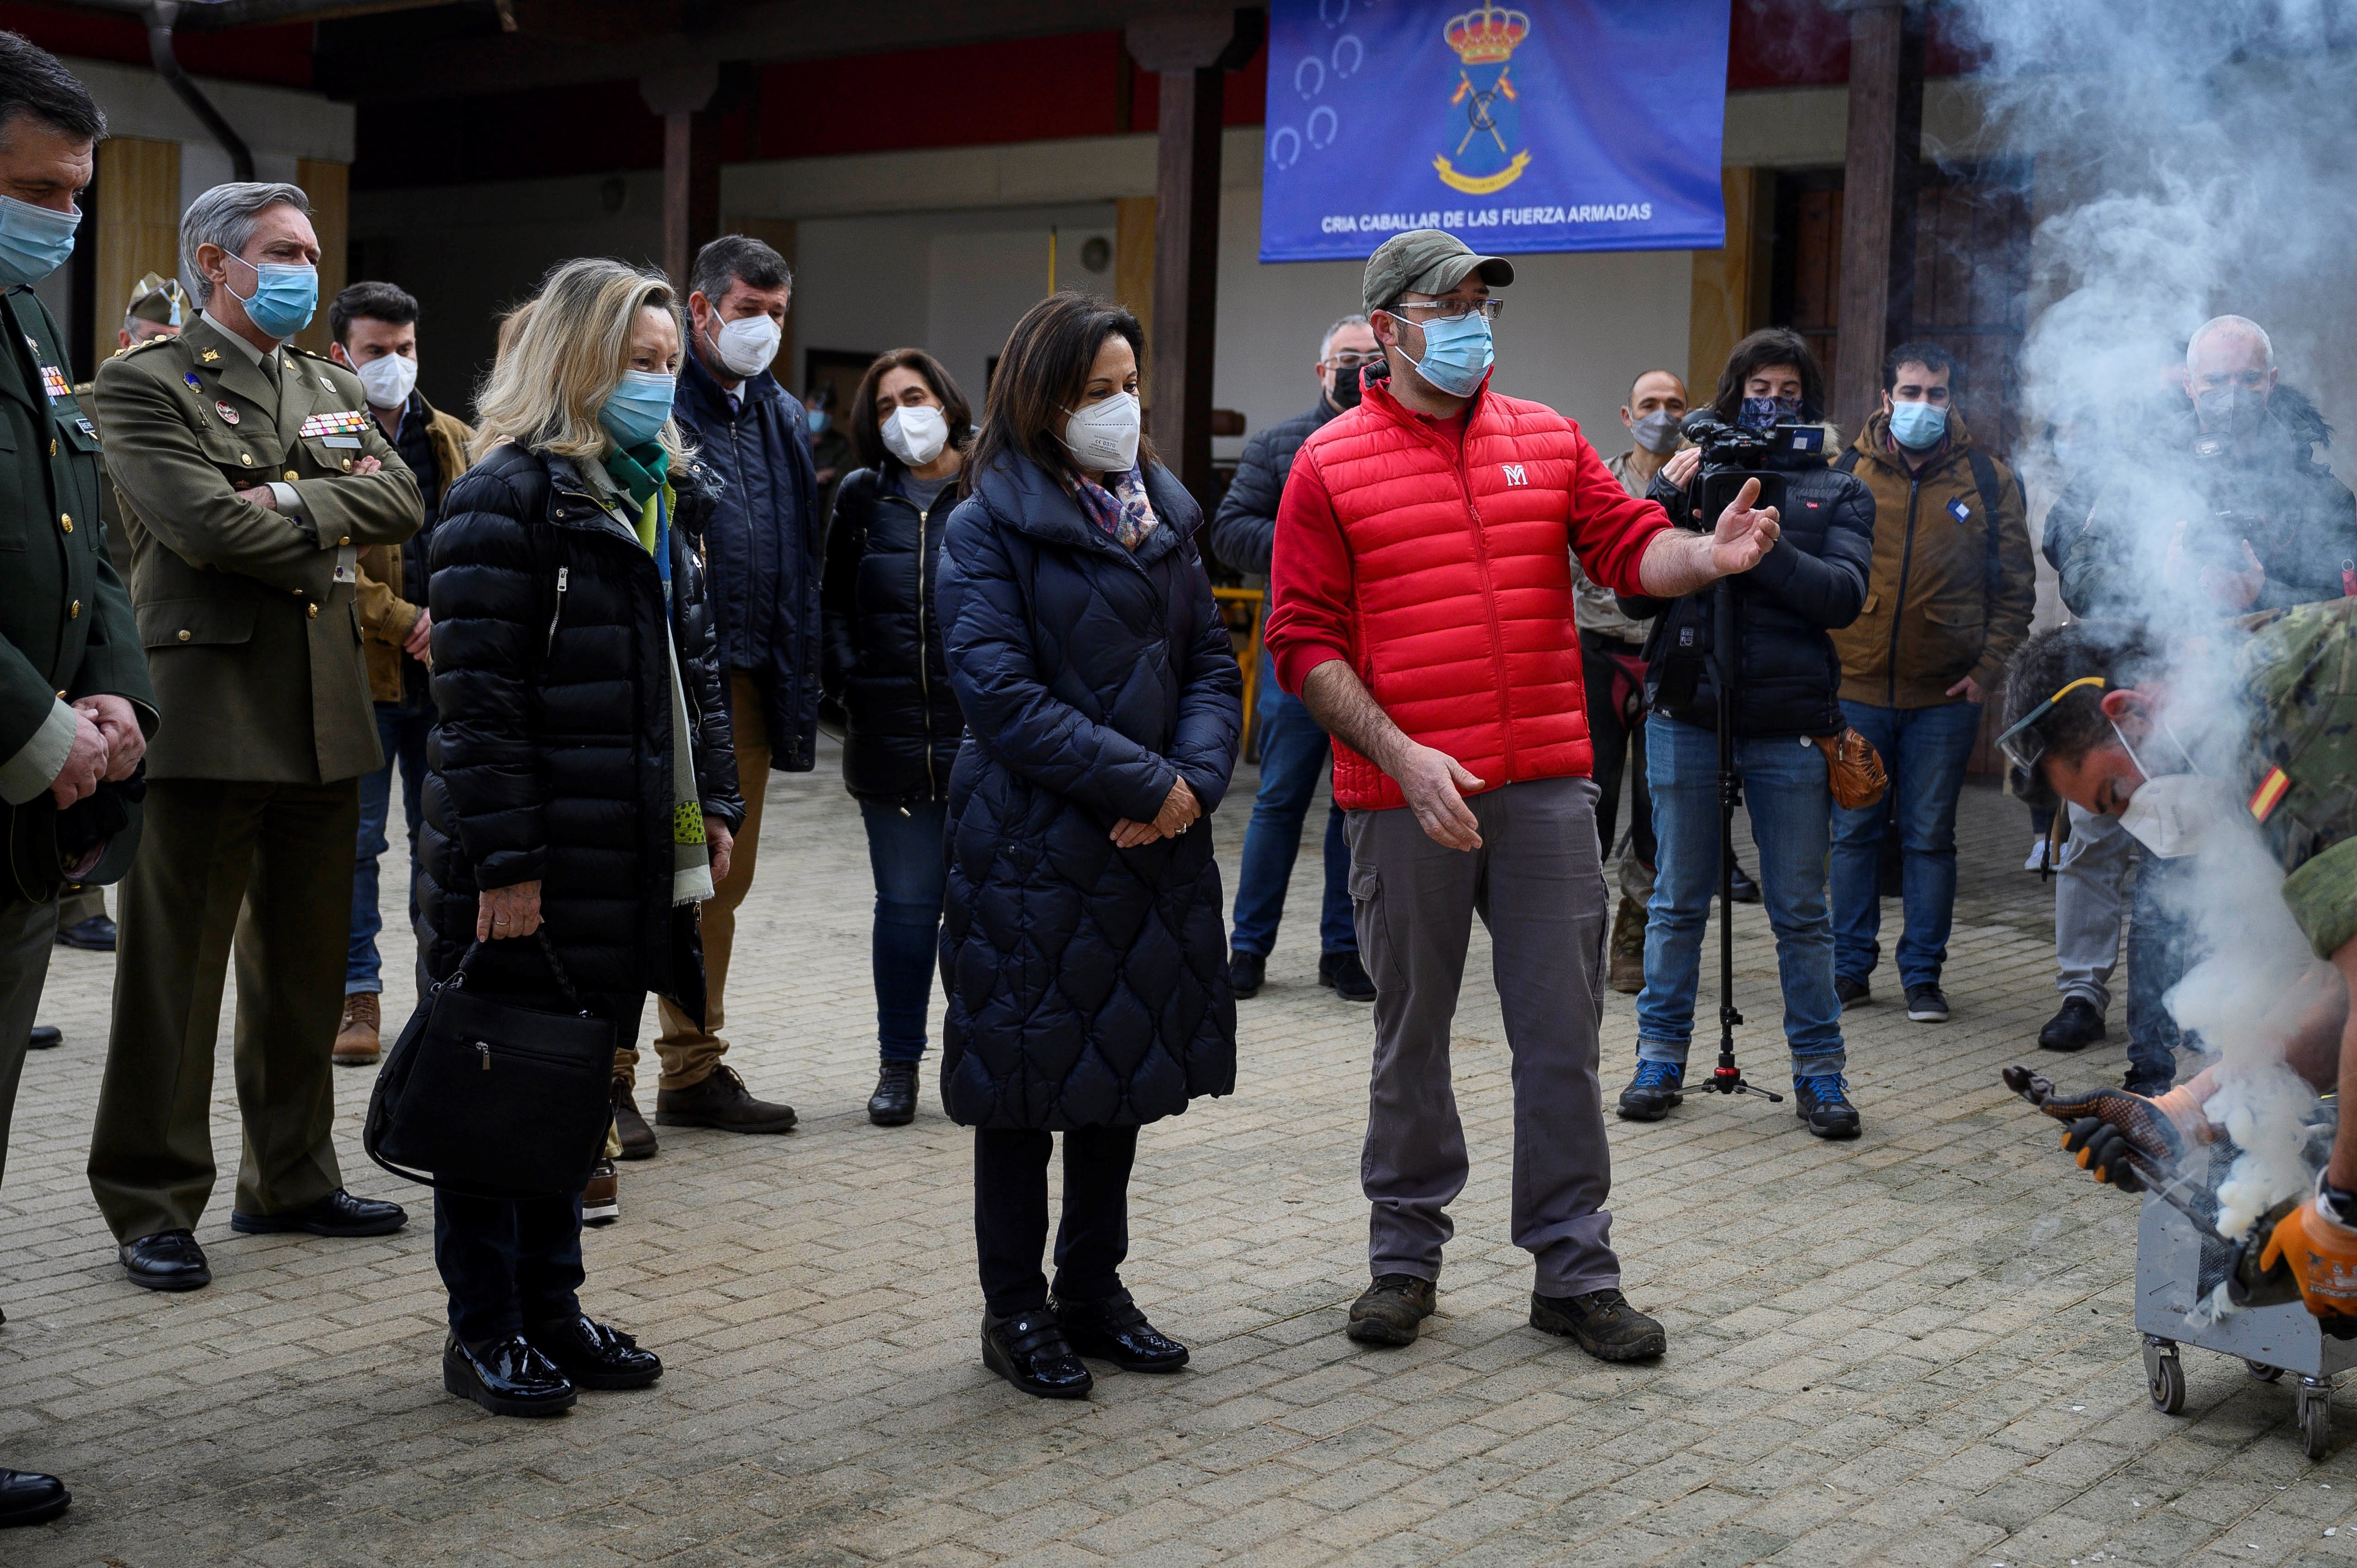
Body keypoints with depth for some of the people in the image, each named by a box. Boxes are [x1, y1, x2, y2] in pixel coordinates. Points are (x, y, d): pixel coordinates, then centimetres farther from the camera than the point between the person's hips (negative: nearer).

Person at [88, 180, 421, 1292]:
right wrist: (334, 536, -4)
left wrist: (289, 506, -12)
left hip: (324, 711, 7)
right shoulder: (145, 383, -2)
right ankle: (152, 1205, 10)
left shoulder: (333, 390, 18)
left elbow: (401, 500, 2)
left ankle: (291, 1178, 26)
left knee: (306, 961, 13)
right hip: (207, 705, -6)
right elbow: (205, 523, -17)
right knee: (176, 965, -1)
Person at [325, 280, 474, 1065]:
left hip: (447, 673, 4)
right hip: (360, 672, -4)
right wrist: (406, 622, -15)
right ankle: (358, 997, 12)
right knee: (353, 840, 3)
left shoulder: (454, 441, 12)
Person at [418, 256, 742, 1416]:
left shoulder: (666, 498, 15)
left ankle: (549, 1305, 26)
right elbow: (477, 698, -17)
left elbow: (698, 666, 21)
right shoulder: (509, 497, -12)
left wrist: (713, 804, 14)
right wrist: (503, 864, -20)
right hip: (531, 862, -8)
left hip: (632, 857, 8)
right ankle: (483, 1329, 15)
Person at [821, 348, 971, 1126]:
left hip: (982, 734, -2)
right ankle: (898, 1064, 18)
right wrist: (849, 685, 1)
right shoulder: (863, 497, 9)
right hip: (891, 735, 2)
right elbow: (834, 604, 13)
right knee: (907, 904, 7)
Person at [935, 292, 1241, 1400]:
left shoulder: (1163, 513, 11)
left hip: (1155, 847, 6)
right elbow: (999, 692, -17)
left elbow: (1211, 661, 9)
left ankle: (1094, 1289, 27)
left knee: (1127, 1068, 13)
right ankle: (1015, 1311, 17)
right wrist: (1146, 781, -18)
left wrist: (1196, 779, -10)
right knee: (1031, 1079, 4)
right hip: (1032, 847, -6)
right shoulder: (990, 525, -8)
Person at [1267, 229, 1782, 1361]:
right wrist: (1403, 756, -15)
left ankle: (1574, 1270, 15)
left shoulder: (1549, 440, 11)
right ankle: (1405, 1254, 26)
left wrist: (1711, 556, -21)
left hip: (1547, 788, 2)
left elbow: (1632, 549, 2)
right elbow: (1306, 644, -4)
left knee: (1561, 1032, 5)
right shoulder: (1330, 466, 0)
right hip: (1406, 797, -2)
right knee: (1412, 1032, 10)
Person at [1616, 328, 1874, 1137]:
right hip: (1687, 712, 0)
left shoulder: (1838, 492, 11)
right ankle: (1660, 1058, 17)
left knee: (1801, 908, 5)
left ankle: (1819, 1071, 14)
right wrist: (1666, 496, -11)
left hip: (1789, 722, 0)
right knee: (1679, 900, 7)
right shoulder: (1695, 468, 11)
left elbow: (1843, 595, -5)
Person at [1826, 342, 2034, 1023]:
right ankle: (1851, 967, 17)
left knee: (1930, 837, 5)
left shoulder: (1990, 482, 4)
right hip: (1855, 690, 1)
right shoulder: (1844, 475, 3)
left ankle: (1922, 974, 14)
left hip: (1945, 694, 0)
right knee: (1854, 832, 7)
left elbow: (2015, 588, 5)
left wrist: (1988, 668, -5)